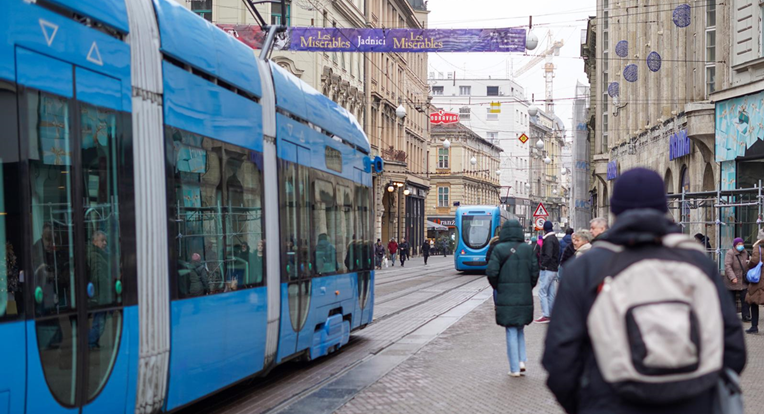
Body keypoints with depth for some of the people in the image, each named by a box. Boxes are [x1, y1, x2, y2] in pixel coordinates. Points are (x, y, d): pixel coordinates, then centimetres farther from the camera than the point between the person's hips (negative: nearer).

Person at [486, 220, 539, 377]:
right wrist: (528, 287, 13)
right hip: (524, 297, 3)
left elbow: (491, 272, -11)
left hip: (506, 298, -2)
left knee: (511, 332, 3)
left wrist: (497, 287, 6)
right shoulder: (528, 249, 0)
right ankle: (522, 361, 9)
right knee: (520, 329, 20)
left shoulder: (498, 249, -7)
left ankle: (515, 369, 5)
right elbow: (535, 271, -1)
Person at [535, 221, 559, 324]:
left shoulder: (548, 240, -14)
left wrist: (542, 265, -15)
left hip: (547, 269, -10)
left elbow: (548, 256, -23)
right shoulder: (555, 239, 16)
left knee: (542, 292, -8)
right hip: (554, 269, 10)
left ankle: (546, 315, -11)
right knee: (551, 293, 11)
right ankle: (551, 314, 15)